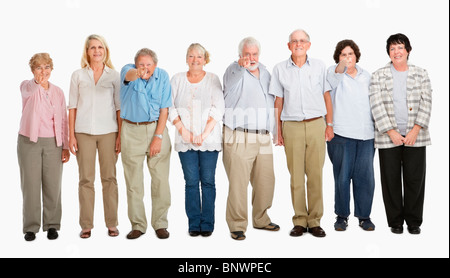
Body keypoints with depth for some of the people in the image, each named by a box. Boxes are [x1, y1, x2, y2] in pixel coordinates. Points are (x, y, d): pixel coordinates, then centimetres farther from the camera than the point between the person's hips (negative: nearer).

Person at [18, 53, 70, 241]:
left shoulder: (58, 92, 9)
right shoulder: (26, 86, -1)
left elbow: (63, 120, 8)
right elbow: (28, 91, -28)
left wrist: (66, 146, 3)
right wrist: (37, 82, -51)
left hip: (53, 143, 2)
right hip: (29, 142, -2)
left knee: (53, 185, 3)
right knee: (30, 185, 2)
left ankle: (52, 225, 16)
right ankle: (30, 227, 14)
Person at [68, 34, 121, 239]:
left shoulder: (114, 76, 8)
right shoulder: (78, 76, 9)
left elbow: (119, 107, 6)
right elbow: (72, 107, 7)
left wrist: (120, 135, -1)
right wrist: (71, 135, 1)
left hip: (108, 131, 0)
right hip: (84, 132, 0)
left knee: (109, 178, 2)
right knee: (86, 179, 1)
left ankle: (111, 224, 10)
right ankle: (86, 225, 9)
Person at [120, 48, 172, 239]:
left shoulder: (162, 76, 0)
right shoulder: (128, 71, -4)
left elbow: (164, 109, -1)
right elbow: (128, 75, -31)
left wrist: (158, 136, -8)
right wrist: (136, 73, -55)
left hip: (156, 128, 1)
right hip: (131, 131, 0)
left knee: (160, 179, 0)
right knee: (133, 181, 3)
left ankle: (160, 224, 12)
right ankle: (137, 225, 13)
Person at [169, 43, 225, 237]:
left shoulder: (213, 79, 8)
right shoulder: (177, 79, 12)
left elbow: (218, 109, 0)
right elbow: (169, 106, 5)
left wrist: (204, 134, -9)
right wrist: (183, 130, -6)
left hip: (209, 139, -1)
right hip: (185, 140, 1)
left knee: (208, 181, 0)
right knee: (191, 182, 0)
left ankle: (207, 224, 9)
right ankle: (194, 224, 9)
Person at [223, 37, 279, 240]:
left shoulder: (265, 73, 17)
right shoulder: (234, 69, -3)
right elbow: (230, 86, -28)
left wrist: (274, 129, 21)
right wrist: (241, 68, -48)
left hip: (263, 137, 6)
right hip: (239, 137, -6)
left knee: (266, 180, 10)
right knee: (238, 183, -5)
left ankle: (260, 219, 28)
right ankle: (237, 225, 6)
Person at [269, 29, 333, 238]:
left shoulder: (319, 66, 9)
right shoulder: (280, 69, 9)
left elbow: (327, 96, 12)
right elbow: (278, 101, 9)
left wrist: (330, 124, 5)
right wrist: (278, 130, 5)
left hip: (316, 125, 0)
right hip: (292, 126, 0)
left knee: (315, 174, 0)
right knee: (296, 175, 1)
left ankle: (315, 221, 9)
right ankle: (299, 221, 10)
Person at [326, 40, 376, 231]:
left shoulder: (366, 76, 16)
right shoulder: (333, 72, 2)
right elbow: (334, 78, -24)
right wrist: (341, 67, -46)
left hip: (366, 135, 4)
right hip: (342, 135, -3)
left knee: (365, 177, 3)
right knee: (342, 176, 0)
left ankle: (364, 216, 16)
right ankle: (342, 216, 14)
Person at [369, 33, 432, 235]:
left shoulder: (421, 74, 8)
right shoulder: (378, 76, 4)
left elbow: (426, 104, 1)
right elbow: (377, 106, -4)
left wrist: (415, 130, -11)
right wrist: (391, 132, -11)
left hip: (415, 136, 1)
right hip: (388, 137, -1)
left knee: (415, 179, 4)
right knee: (391, 180, 4)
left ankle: (413, 221, 18)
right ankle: (395, 221, 17)